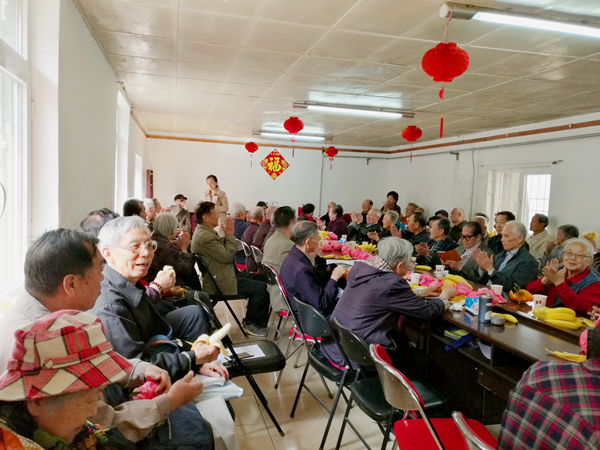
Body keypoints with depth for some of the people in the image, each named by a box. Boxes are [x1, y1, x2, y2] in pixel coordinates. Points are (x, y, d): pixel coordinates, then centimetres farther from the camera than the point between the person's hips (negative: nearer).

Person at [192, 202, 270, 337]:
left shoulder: (205, 232, 12)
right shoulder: (205, 237, -23)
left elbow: (224, 250, 15)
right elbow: (228, 256, -22)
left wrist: (227, 235, 1)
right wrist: (229, 233, -12)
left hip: (225, 273, 11)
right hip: (222, 282, -11)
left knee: (261, 278, 12)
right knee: (262, 288, -17)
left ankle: (252, 318, 21)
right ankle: (251, 323, 4)